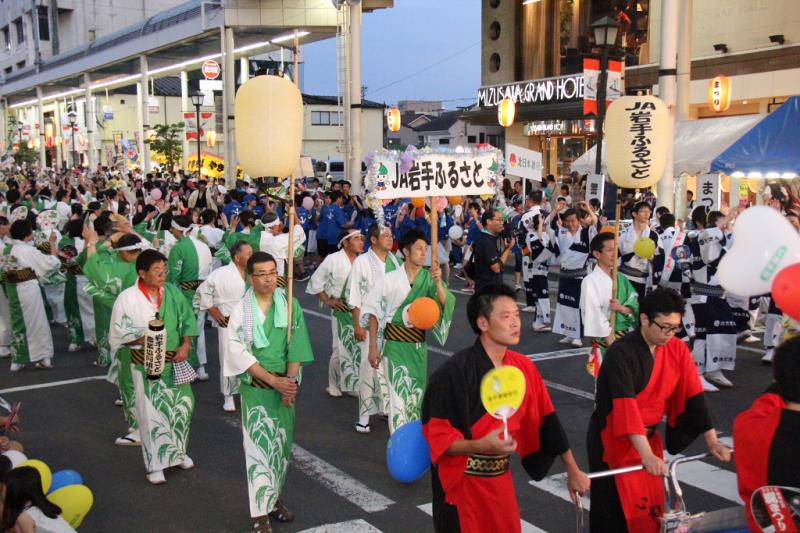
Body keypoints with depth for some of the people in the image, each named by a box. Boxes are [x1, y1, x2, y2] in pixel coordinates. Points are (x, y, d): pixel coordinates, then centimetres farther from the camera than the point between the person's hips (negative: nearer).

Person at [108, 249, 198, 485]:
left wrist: (185, 344, -7)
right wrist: (145, 339, -22)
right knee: (152, 413, 2)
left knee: (182, 406, 12)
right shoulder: (128, 298, -11)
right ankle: (155, 465, 15)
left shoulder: (173, 292, 2)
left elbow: (188, 319, 7)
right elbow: (118, 333, -9)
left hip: (175, 361, 4)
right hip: (146, 365, -4)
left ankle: (178, 452, 34)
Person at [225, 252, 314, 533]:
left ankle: (275, 497, 30)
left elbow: (296, 346, -3)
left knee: (282, 444, 12)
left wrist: (290, 382, -13)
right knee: (259, 446, -3)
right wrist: (273, 380, -17)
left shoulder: (290, 304, -1)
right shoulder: (241, 310, -8)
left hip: (286, 386, 3)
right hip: (255, 388, -3)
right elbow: (239, 353, -12)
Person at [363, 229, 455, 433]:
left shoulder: (429, 278, -1)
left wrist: (438, 282, -29)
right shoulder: (391, 279, -7)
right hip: (394, 343, -3)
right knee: (399, 393, -5)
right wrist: (373, 347, -5)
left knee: (416, 392, 12)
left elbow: (445, 304, -13)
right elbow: (374, 313, -3)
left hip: (418, 344, 3)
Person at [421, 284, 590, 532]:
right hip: (461, 482, -6)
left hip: (501, 479, 6)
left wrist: (573, 471, 15)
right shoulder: (455, 372, -21)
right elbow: (437, 436, -19)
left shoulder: (523, 367, 0)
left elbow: (545, 421, 9)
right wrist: (481, 446, -34)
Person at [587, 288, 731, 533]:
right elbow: (626, 406, -31)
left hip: (650, 437, 6)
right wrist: (647, 455, -38)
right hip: (613, 441, -6)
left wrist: (712, 441, -4)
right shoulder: (621, 353, -22)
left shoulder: (677, 349, -2)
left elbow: (694, 395, 0)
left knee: (654, 507, 12)